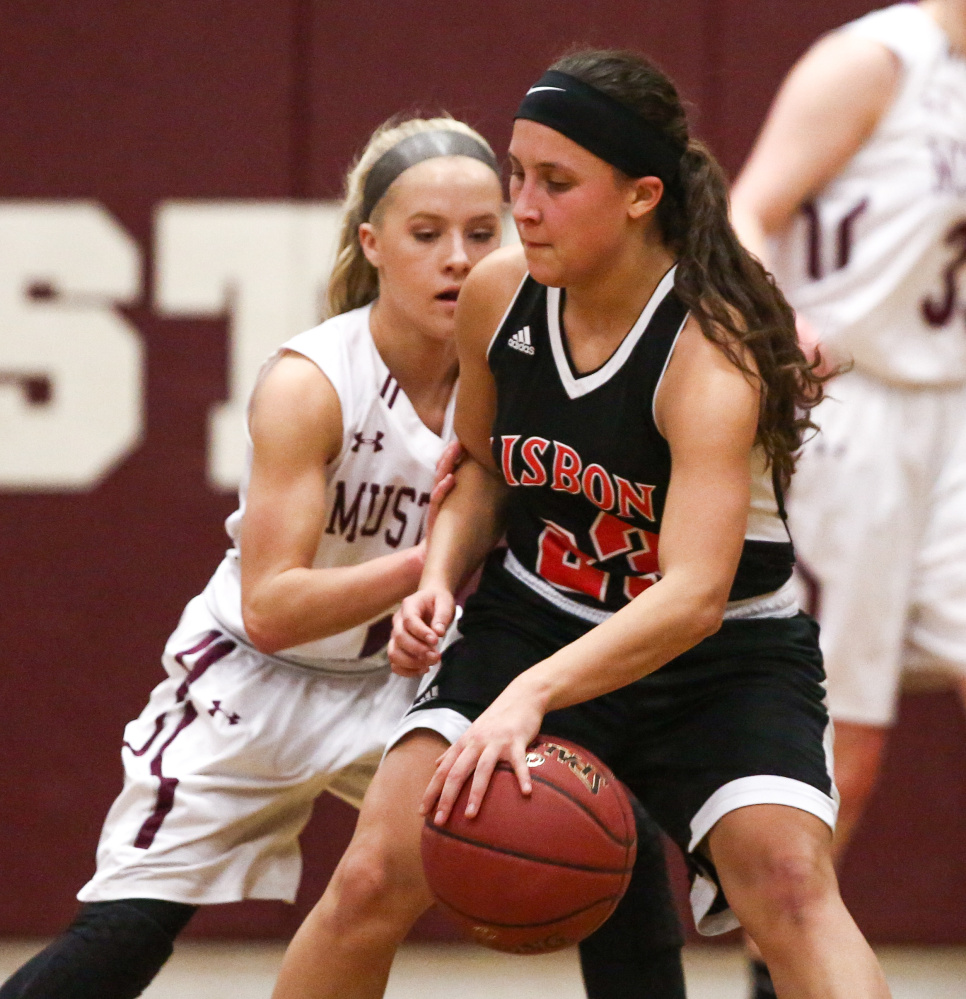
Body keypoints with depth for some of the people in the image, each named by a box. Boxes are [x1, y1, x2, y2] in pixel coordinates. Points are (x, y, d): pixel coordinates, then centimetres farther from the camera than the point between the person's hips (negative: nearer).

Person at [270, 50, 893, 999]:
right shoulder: (498, 294, -9)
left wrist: (535, 694, -51)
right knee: (373, 879, -10)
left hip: (720, 656, -4)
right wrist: (440, 576, -9)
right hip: (532, 624, 4)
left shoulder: (710, 353, -28)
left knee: (790, 883, -27)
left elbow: (693, 596, -39)